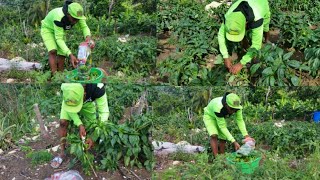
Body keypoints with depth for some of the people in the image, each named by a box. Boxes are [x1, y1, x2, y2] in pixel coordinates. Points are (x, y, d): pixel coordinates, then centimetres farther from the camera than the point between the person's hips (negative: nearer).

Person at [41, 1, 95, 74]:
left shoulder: (76, 14, -28)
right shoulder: (59, 18, -44)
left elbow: (84, 27, -23)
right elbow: (59, 39, -41)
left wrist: (88, 37, -47)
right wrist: (70, 55, -50)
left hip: (60, 30, 6)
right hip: (47, 29, -6)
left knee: (62, 53, 2)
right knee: (53, 51, -24)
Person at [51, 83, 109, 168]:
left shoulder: (97, 88, -45)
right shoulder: (66, 87, -42)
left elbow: (104, 113, -38)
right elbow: (69, 107, -26)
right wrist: (80, 125, -40)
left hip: (88, 104, 0)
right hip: (69, 103, 0)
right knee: (63, 123, -12)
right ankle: (62, 151, 1)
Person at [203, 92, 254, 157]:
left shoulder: (236, 106, -30)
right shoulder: (219, 108, -45)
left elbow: (240, 120, -22)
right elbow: (222, 127, -38)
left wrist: (246, 136, -34)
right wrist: (234, 142, -40)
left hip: (222, 117, 5)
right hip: (210, 116, -5)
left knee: (223, 138, 2)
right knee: (214, 135, -25)